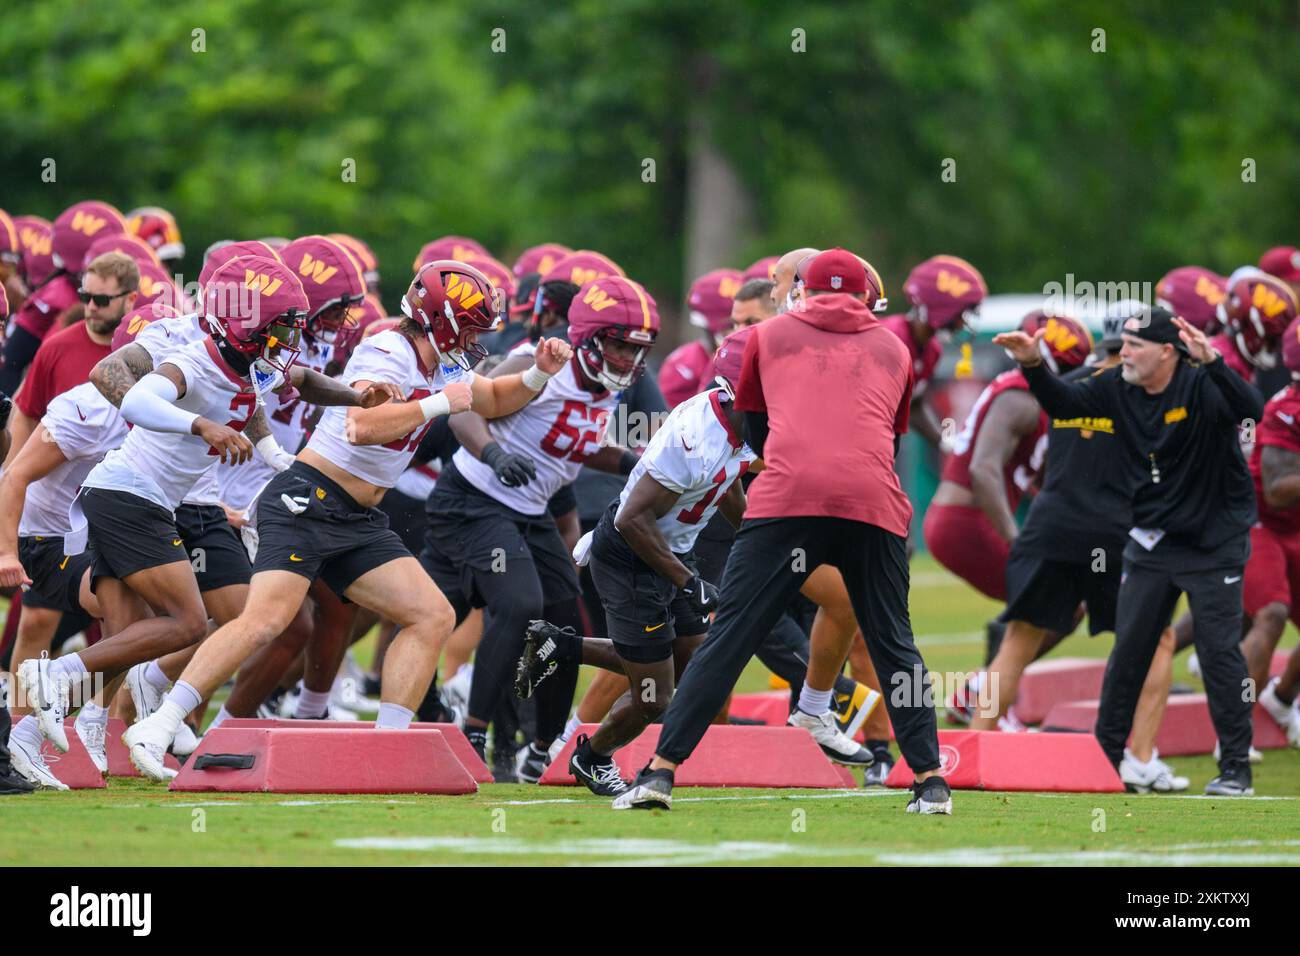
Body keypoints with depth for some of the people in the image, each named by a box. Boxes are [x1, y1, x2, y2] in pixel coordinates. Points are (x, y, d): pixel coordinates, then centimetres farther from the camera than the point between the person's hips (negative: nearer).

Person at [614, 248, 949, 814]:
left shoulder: (770, 334, 19)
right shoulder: (893, 350, 23)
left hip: (786, 499, -1)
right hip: (874, 507, 1)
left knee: (728, 638, 0)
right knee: (893, 645, 13)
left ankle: (660, 771, -5)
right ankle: (930, 782, 7)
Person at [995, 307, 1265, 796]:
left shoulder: (1201, 385, -21)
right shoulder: (1119, 387, -3)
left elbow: (1250, 408, -38)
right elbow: (1063, 403, 5)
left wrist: (1212, 362, -54)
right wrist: (1034, 366, -13)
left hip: (1214, 542, -6)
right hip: (1152, 541, 6)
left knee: (1219, 651, -6)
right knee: (1127, 650, 7)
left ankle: (1235, 768, 2)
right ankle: (1105, 757, 16)